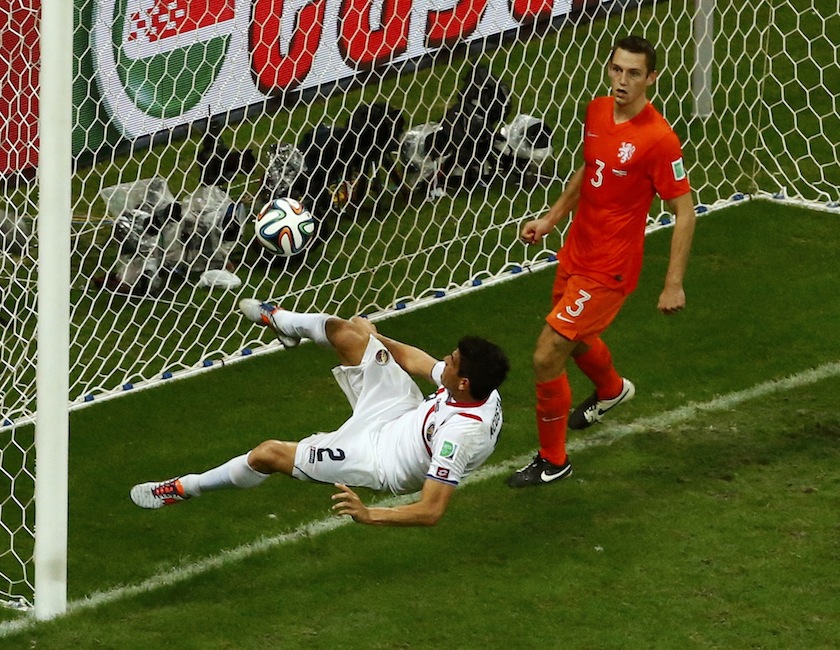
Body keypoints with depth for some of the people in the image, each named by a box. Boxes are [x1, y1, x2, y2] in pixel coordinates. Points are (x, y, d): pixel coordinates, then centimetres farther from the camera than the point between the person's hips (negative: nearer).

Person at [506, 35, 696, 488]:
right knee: (577, 337, 32)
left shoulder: (658, 139, -24)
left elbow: (684, 211, -18)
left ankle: (552, 460, 11)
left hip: (608, 271, -8)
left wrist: (674, 284, -18)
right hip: (576, 252, 8)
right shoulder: (597, 111, -2)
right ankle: (611, 390, 66)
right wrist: (551, 219, 15)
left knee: (546, 357, -9)